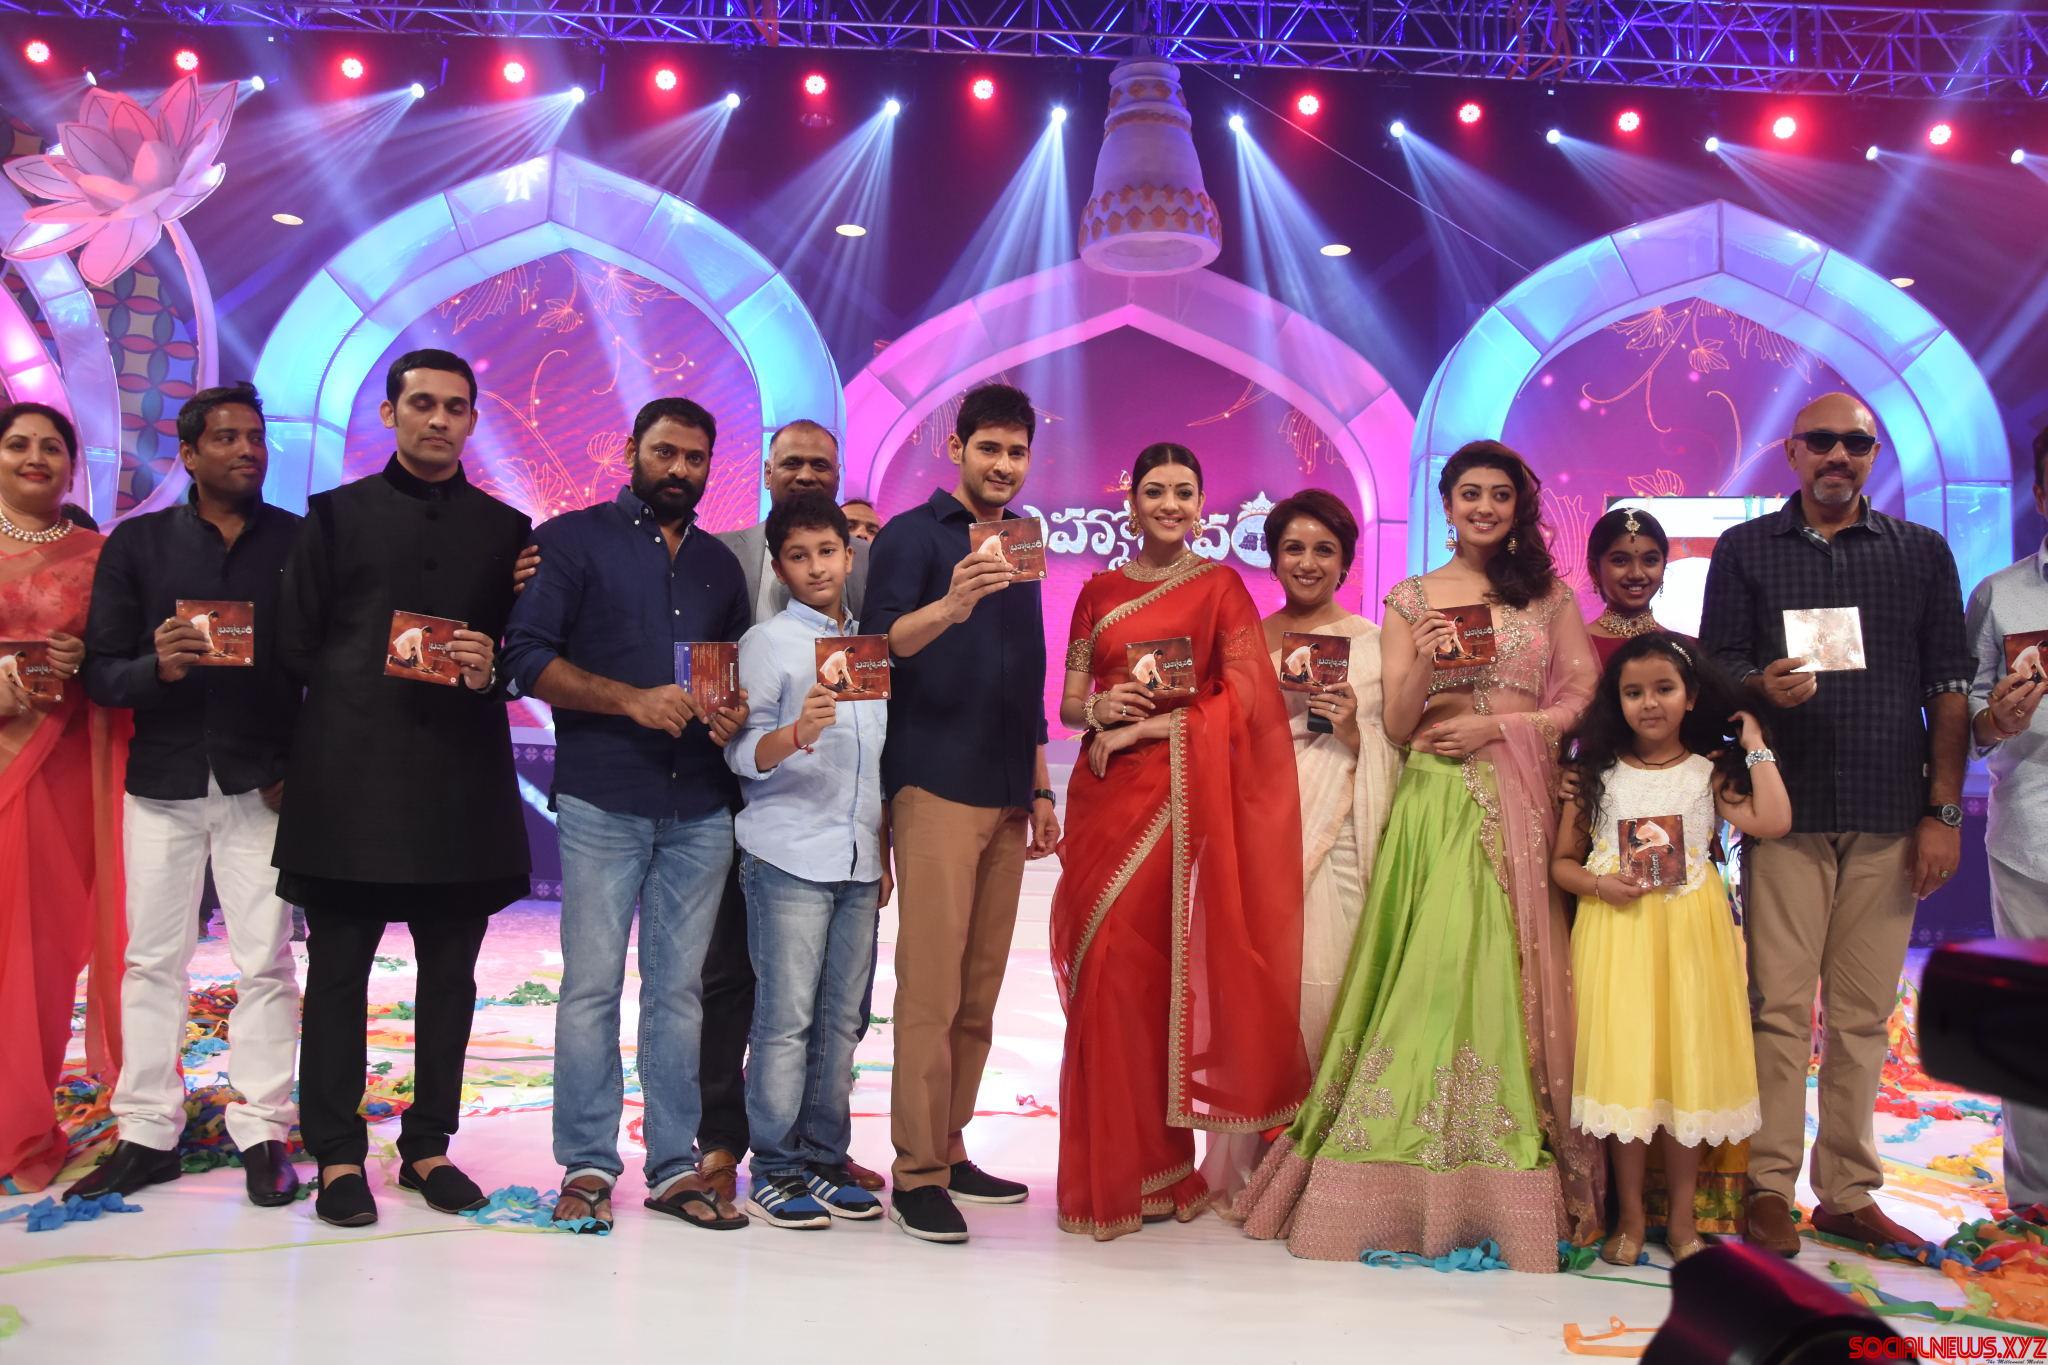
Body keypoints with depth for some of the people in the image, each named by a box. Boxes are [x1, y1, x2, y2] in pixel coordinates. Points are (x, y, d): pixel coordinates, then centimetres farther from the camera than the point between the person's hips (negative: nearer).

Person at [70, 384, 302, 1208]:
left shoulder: (299, 542, 3)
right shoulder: (136, 544, 6)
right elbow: (102, 675, 2)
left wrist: (300, 766, -8)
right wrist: (157, 666, -19)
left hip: (260, 783, -1)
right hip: (162, 779, 2)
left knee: (265, 961, -1)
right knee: (152, 960, 7)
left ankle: (262, 1132, 6)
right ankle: (147, 1133, 16)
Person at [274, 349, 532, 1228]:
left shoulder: (507, 530, 12)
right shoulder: (336, 515, 9)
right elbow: (296, 643, 6)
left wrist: (490, 668, -10)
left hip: (463, 781, 2)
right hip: (349, 777, -1)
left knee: (449, 971, 6)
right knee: (338, 965, 1)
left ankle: (429, 1145, 18)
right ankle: (336, 1154, 11)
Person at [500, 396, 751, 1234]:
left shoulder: (720, 565, 19)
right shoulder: (574, 540, 5)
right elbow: (528, 657, -5)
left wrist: (737, 714, -2)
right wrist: (634, 701, -16)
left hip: (701, 809, 4)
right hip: (603, 802, -3)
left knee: (680, 989, 5)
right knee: (592, 986, -3)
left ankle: (676, 1168, 11)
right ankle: (586, 1167, 7)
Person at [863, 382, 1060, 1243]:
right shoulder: (913, 535, -1)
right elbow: (882, 640, -18)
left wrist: (1040, 790, 20)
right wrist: (951, 605, -37)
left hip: (1005, 797, 7)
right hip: (934, 789, -6)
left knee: (979, 992, 8)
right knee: (930, 987, -9)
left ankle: (950, 1150, 17)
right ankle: (916, 1175, -4)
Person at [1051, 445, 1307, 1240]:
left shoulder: (1219, 586, 5)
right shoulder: (1099, 592, 14)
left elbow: (1242, 697, -5)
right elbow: (1068, 704, 13)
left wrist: (1143, 728, -11)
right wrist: (1100, 709, -9)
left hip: (1177, 794, -3)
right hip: (1104, 794, 3)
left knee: (1144, 969, -6)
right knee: (1100, 970, 0)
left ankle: (1151, 1169, 7)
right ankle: (1104, 1168, 10)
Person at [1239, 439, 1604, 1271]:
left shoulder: (1550, 595, 12)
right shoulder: (1411, 599, 10)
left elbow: (1583, 701, 4)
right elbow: (1398, 725, 5)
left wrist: (1495, 726, -7)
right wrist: (1422, 662, -13)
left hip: (1524, 805, 1)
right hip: (1438, 805, 0)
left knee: (1512, 974, -3)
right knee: (1429, 973, -7)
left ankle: (1506, 1184, 6)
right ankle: (1409, 1179, 1)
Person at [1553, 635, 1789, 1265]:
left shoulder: (1710, 771, 5)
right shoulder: (1597, 775, 6)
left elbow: (1772, 821, -13)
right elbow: (1562, 861, 7)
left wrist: (1756, 746, -5)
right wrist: (1599, 883, -12)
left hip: (1690, 931, 0)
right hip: (1617, 931, 0)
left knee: (1688, 1065, 5)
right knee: (1622, 1066, 1)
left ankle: (1681, 1215, 19)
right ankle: (1630, 1214, 15)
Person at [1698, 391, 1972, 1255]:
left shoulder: (1922, 553, 13)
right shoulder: (1744, 550, 10)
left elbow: (1949, 688, 9)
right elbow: (1716, 670, 6)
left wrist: (1944, 811, 2)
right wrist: (1765, 686, -17)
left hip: (1889, 820, 2)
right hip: (1786, 812, -1)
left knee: (1864, 1013, 5)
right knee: (1781, 1005, -3)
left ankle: (1848, 1193, 14)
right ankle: (1769, 1186, 5)